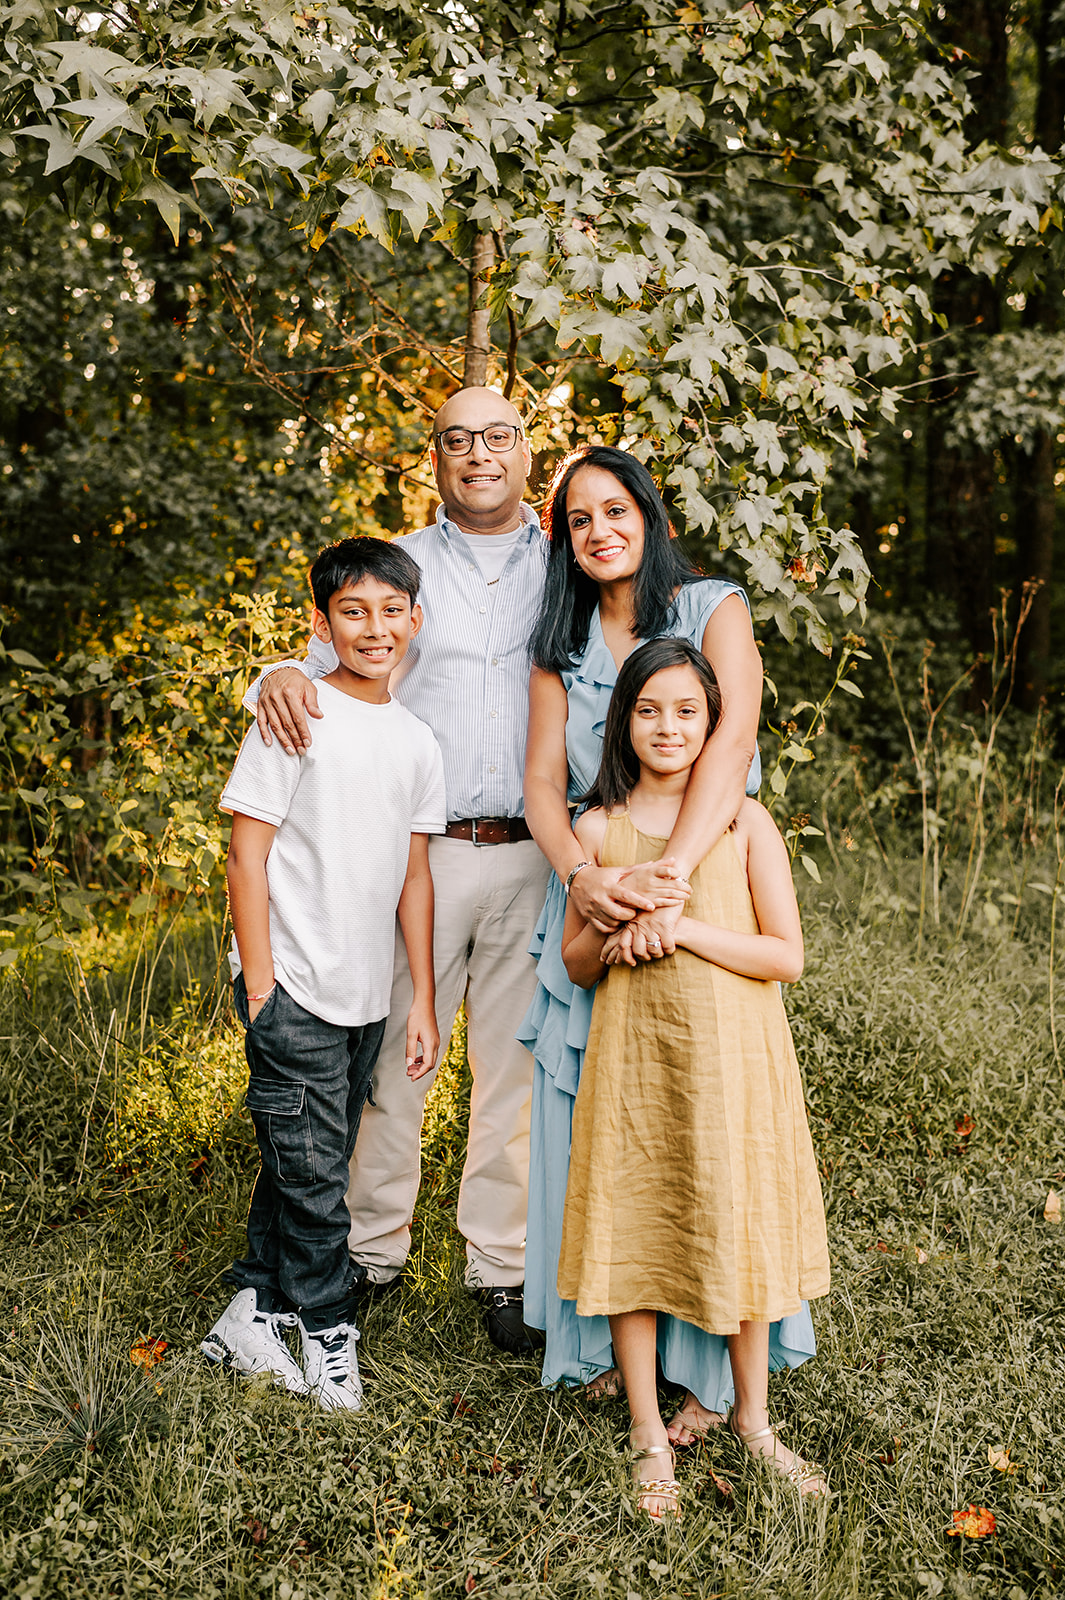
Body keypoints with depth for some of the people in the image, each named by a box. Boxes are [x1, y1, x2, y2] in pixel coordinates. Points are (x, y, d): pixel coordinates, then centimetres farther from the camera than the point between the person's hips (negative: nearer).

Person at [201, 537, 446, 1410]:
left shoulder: (417, 740, 8)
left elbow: (414, 874, 12)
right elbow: (247, 855, -9)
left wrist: (424, 1001, 10)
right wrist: (261, 986, -12)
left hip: (367, 998, 6)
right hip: (294, 989, -6)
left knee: (313, 1164, 14)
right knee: (310, 1168, 0)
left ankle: (254, 1313, 30)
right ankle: (328, 1331, 18)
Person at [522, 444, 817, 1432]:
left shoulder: (713, 609, -1)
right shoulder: (561, 645, 11)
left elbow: (733, 738, -17)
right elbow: (542, 783, 1)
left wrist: (671, 876, -31)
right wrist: (582, 875, -21)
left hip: (704, 885, -3)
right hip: (594, 897, 4)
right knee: (591, 1120, 5)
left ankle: (710, 1363, 9)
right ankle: (605, 1339, 19)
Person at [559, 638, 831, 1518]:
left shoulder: (746, 822, -2)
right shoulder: (600, 828, 2)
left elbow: (786, 955, -6)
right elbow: (574, 963, 8)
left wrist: (685, 927, -16)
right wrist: (609, 932, -14)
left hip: (732, 1058, -1)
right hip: (634, 1058, 1)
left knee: (741, 1231, 9)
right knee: (633, 1231, 5)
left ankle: (753, 1418, 32)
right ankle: (650, 1436, 23)